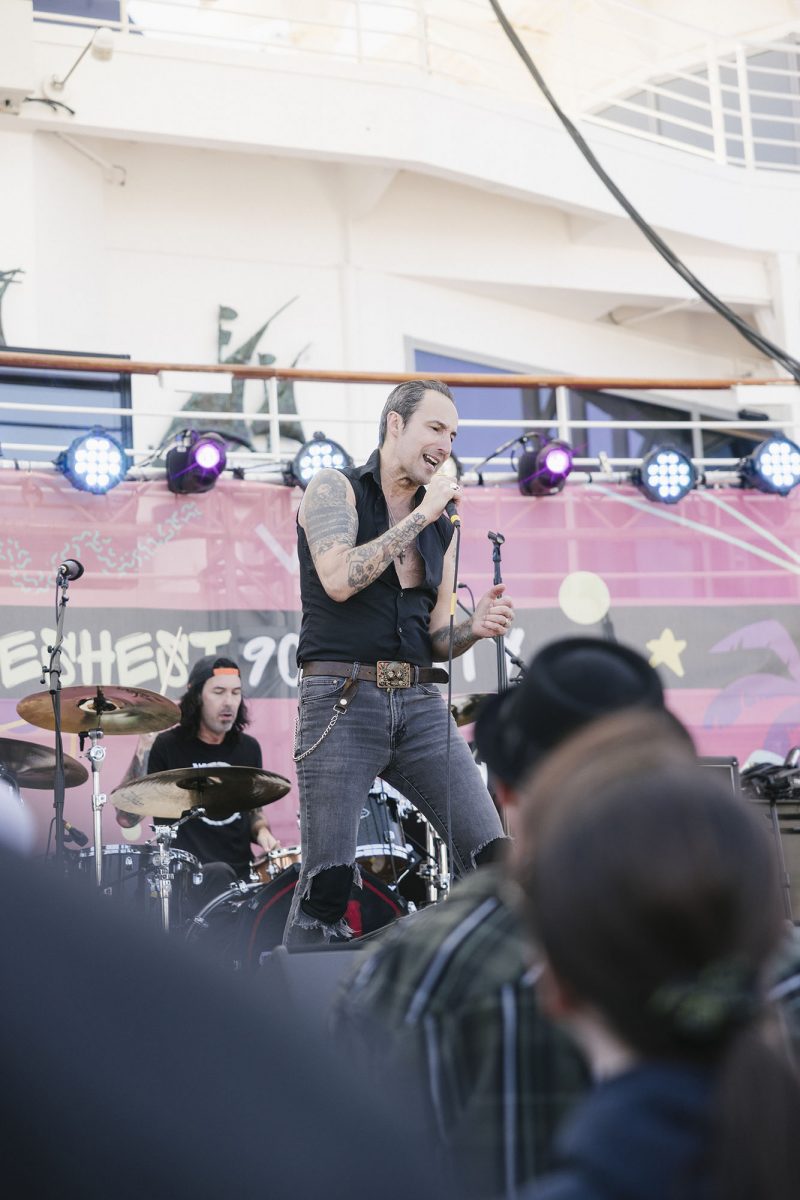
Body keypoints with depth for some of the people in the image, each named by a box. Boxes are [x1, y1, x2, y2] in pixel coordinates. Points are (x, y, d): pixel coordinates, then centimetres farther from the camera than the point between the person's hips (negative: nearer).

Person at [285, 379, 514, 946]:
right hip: (342, 701, -5)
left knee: (496, 857, -6)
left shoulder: (441, 525, 18)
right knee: (329, 879, -8)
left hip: (421, 705, 5)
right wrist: (419, 515, -10)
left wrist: (474, 628, -4)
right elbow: (339, 579, -16)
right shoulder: (335, 489, 3)